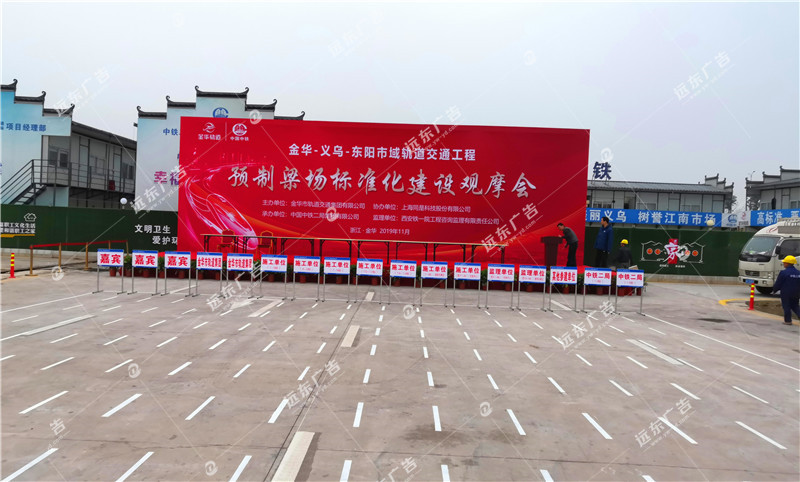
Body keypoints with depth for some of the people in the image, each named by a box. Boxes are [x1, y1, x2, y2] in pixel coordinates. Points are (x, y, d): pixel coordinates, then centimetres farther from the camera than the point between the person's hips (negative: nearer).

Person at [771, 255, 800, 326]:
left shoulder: (783, 273, -15)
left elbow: (778, 284, -10)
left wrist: (774, 291, 5)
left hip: (786, 293, -6)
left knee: (786, 307, 4)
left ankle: (788, 320, 8)